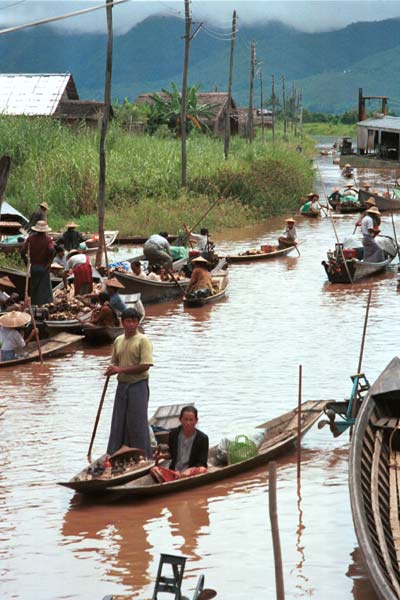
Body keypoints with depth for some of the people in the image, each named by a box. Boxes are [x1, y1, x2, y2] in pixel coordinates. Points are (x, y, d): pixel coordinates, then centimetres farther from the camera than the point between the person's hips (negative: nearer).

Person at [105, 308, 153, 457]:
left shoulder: (143, 341, -9)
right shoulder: (118, 341, 12)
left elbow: (145, 365, -17)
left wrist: (121, 370, -17)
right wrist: (111, 369, -3)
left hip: (138, 385, -6)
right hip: (122, 385, 6)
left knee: (137, 422, -4)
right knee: (118, 421, 9)